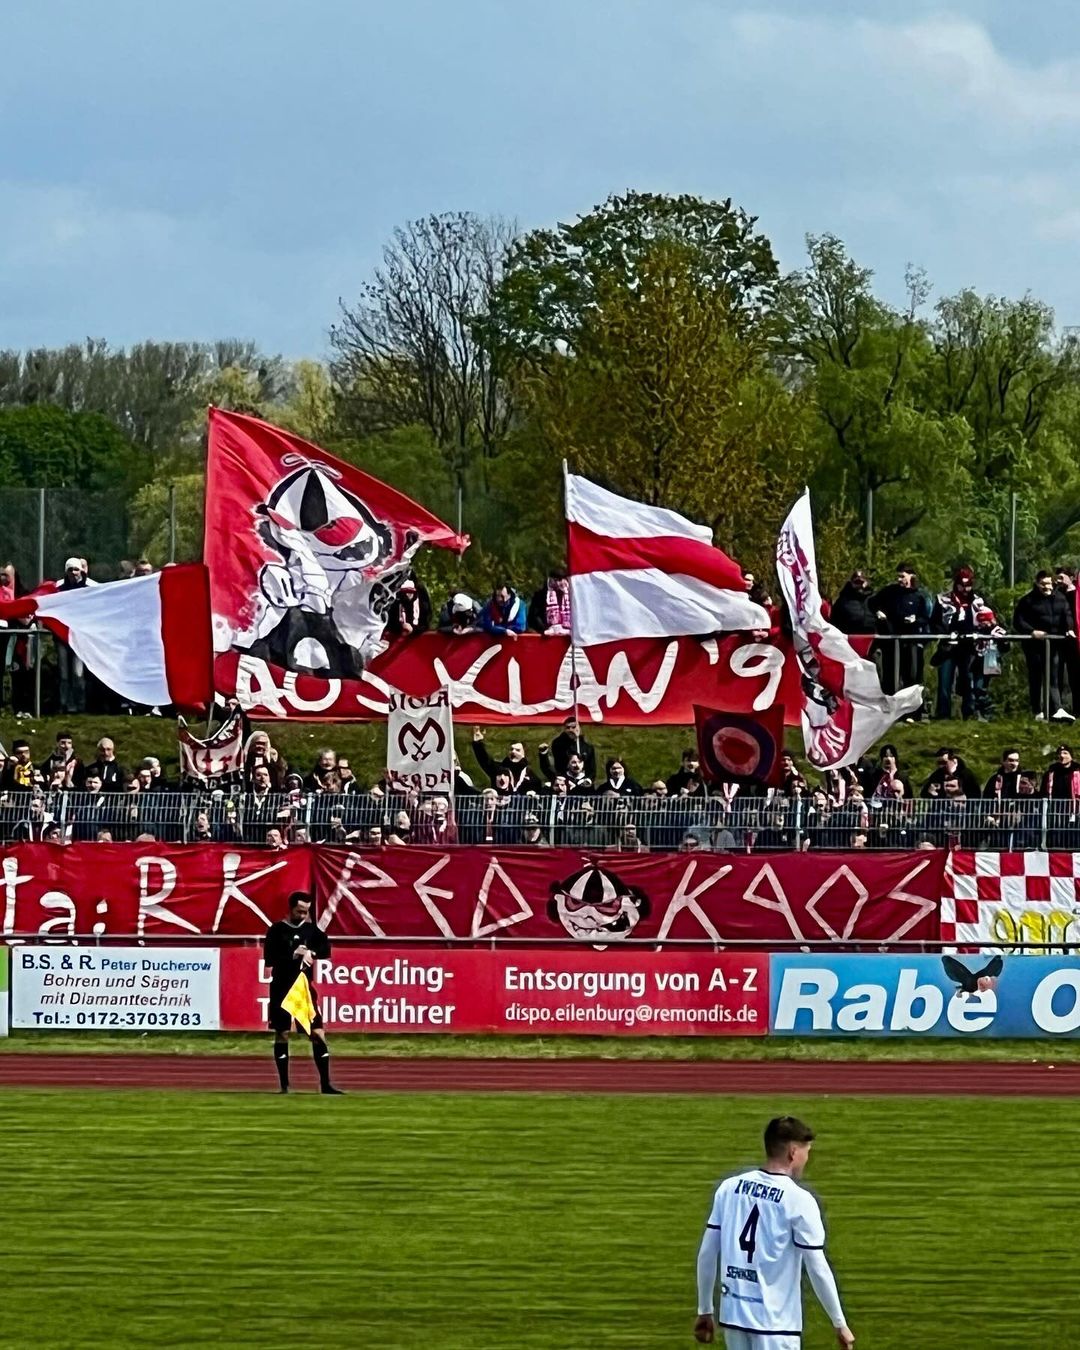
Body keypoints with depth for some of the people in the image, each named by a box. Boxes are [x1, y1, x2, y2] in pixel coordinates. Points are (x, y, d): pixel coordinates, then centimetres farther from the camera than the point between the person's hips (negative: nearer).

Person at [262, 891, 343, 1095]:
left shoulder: (311, 929, 8)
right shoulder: (277, 931, -4)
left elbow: (325, 949, 0)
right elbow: (269, 959, -12)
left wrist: (311, 953, -17)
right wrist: (294, 954, -18)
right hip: (282, 988, -3)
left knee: (318, 1034, -3)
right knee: (282, 1035, 1)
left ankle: (325, 1084, -1)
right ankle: (284, 1084, 8)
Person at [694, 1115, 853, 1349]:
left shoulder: (729, 1188, 6)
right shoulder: (799, 1200, -10)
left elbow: (707, 1254, 9)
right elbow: (817, 1269, -8)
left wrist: (705, 1310, 18)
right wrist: (840, 1324, 1)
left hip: (733, 1313, 6)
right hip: (774, 1321, -6)